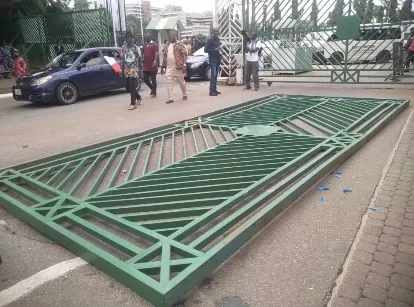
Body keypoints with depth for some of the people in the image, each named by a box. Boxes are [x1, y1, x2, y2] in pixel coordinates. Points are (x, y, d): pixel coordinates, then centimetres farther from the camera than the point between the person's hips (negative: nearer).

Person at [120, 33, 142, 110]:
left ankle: (133, 103, -8)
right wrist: (121, 69, 2)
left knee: (132, 86, -11)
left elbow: (139, 58, 4)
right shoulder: (123, 47, 9)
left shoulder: (135, 47, 2)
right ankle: (138, 97, 29)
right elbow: (122, 59, 8)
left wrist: (140, 68, 1)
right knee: (127, 87, 8)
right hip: (126, 69, 4)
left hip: (134, 68, -4)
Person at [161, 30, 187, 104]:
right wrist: (162, 66, 12)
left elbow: (184, 55, -9)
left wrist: (184, 65, -19)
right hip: (168, 67, 4)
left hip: (178, 67, -4)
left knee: (181, 82, 10)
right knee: (169, 83, -3)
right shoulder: (166, 45, 12)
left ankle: (185, 95, 29)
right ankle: (170, 98, -1)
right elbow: (164, 56, 15)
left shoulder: (180, 44, -3)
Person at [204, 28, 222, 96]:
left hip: (217, 59, 7)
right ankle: (211, 91, -12)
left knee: (216, 75, 9)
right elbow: (205, 50, -12)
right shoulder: (209, 40, -9)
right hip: (212, 59, -7)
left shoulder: (218, 39, 13)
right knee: (213, 75, -12)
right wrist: (215, 49, -17)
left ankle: (214, 89, 15)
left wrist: (219, 48, 6)